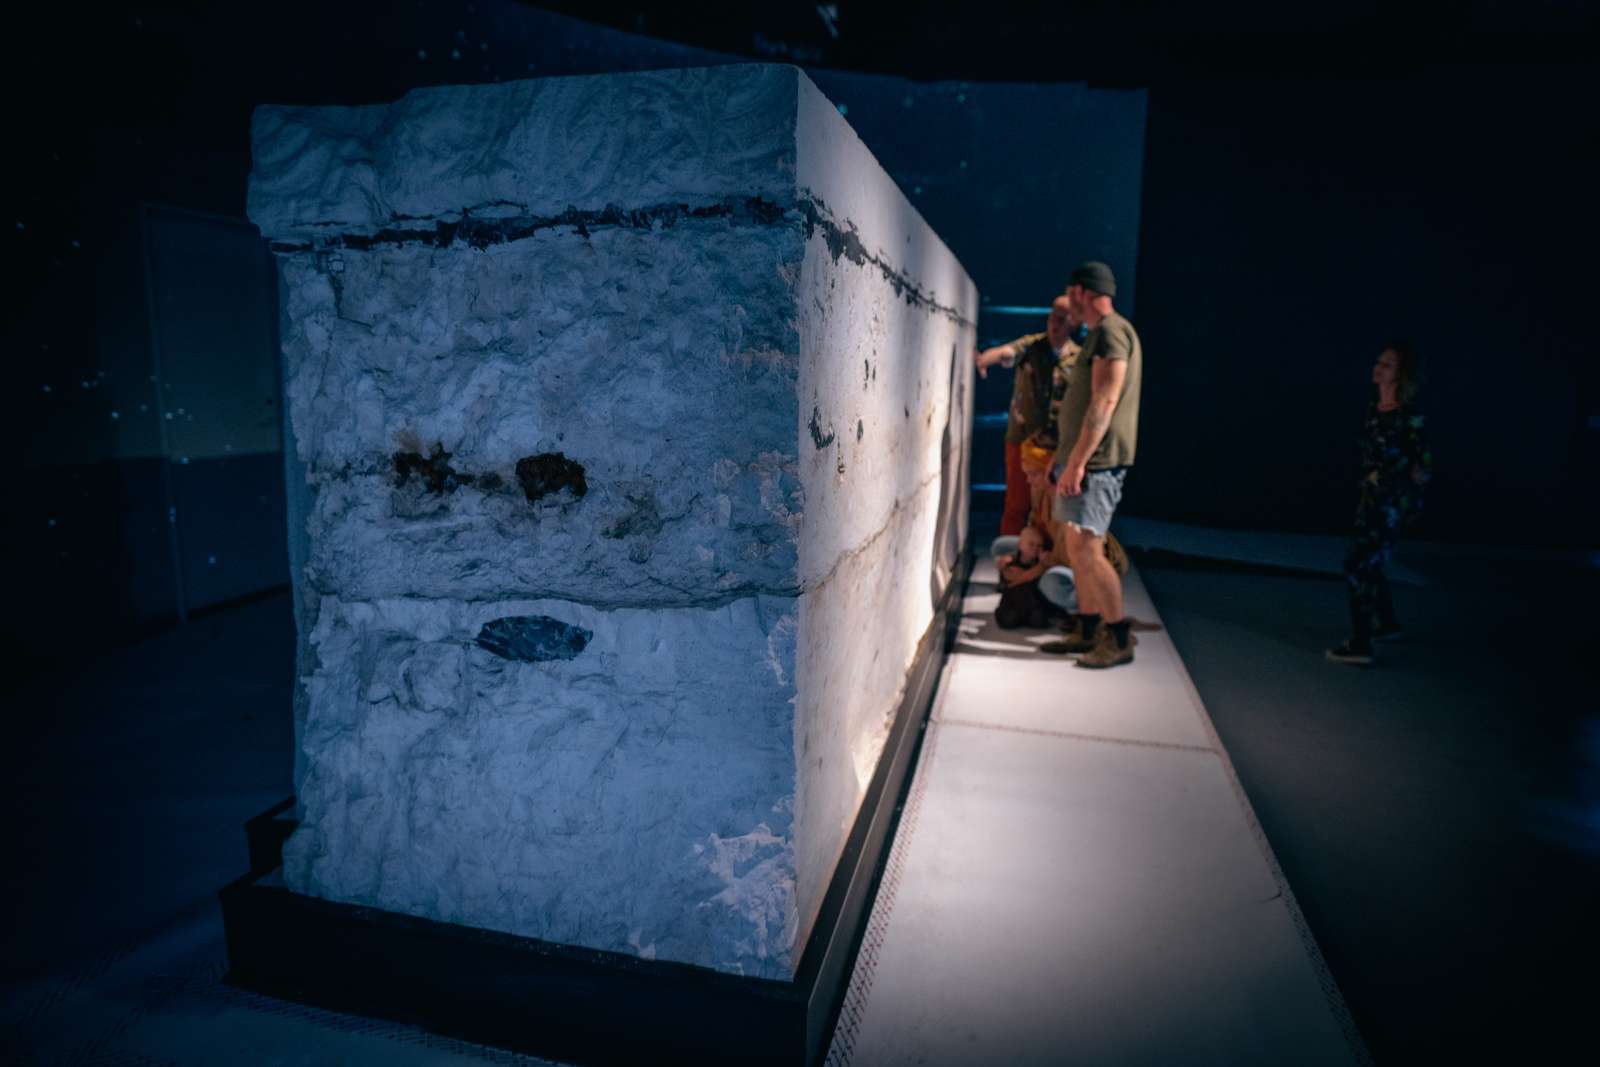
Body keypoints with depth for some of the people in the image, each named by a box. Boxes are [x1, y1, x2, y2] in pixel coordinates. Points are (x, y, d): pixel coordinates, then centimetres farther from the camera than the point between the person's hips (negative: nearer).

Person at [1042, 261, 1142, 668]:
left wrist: (1076, 462, -23)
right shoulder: (1100, 334, 20)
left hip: (1097, 461, -10)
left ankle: (1119, 639, -2)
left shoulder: (1111, 331, -13)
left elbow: (1105, 402, -21)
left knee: (1086, 550, -10)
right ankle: (1086, 630, 21)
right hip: (1083, 458, 10)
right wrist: (1064, 456, 23)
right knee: (1078, 549, 13)